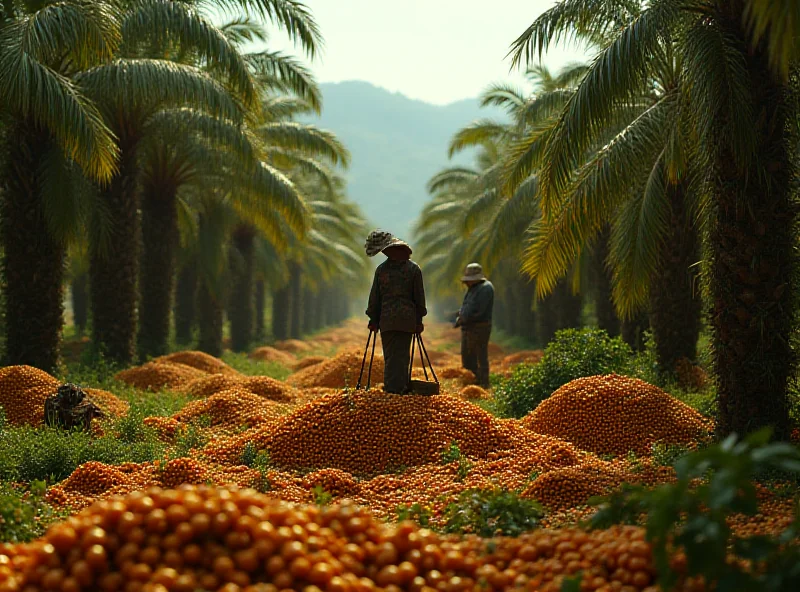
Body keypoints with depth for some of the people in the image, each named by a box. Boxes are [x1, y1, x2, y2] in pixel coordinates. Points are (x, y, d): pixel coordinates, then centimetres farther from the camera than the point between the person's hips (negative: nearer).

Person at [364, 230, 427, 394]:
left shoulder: (381, 269, -2)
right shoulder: (414, 269, -1)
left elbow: (374, 297, 4)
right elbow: (419, 297, 2)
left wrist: (373, 319, 13)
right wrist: (419, 320, 10)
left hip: (386, 319, 0)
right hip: (408, 319, 0)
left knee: (390, 355, 6)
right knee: (402, 354, 5)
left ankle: (391, 387, 3)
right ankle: (400, 387, 4)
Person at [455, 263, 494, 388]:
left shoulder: (485, 288, -13)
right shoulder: (472, 288, 17)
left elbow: (479, 312, -20)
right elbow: (465, 306, 22)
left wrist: (463, 319, -13)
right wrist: (460, 317, 3)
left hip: (479, 329, -10)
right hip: (467, 328, 10)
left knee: (481, 357, -5)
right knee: (467, 356, 13)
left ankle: (483, 384, -1)